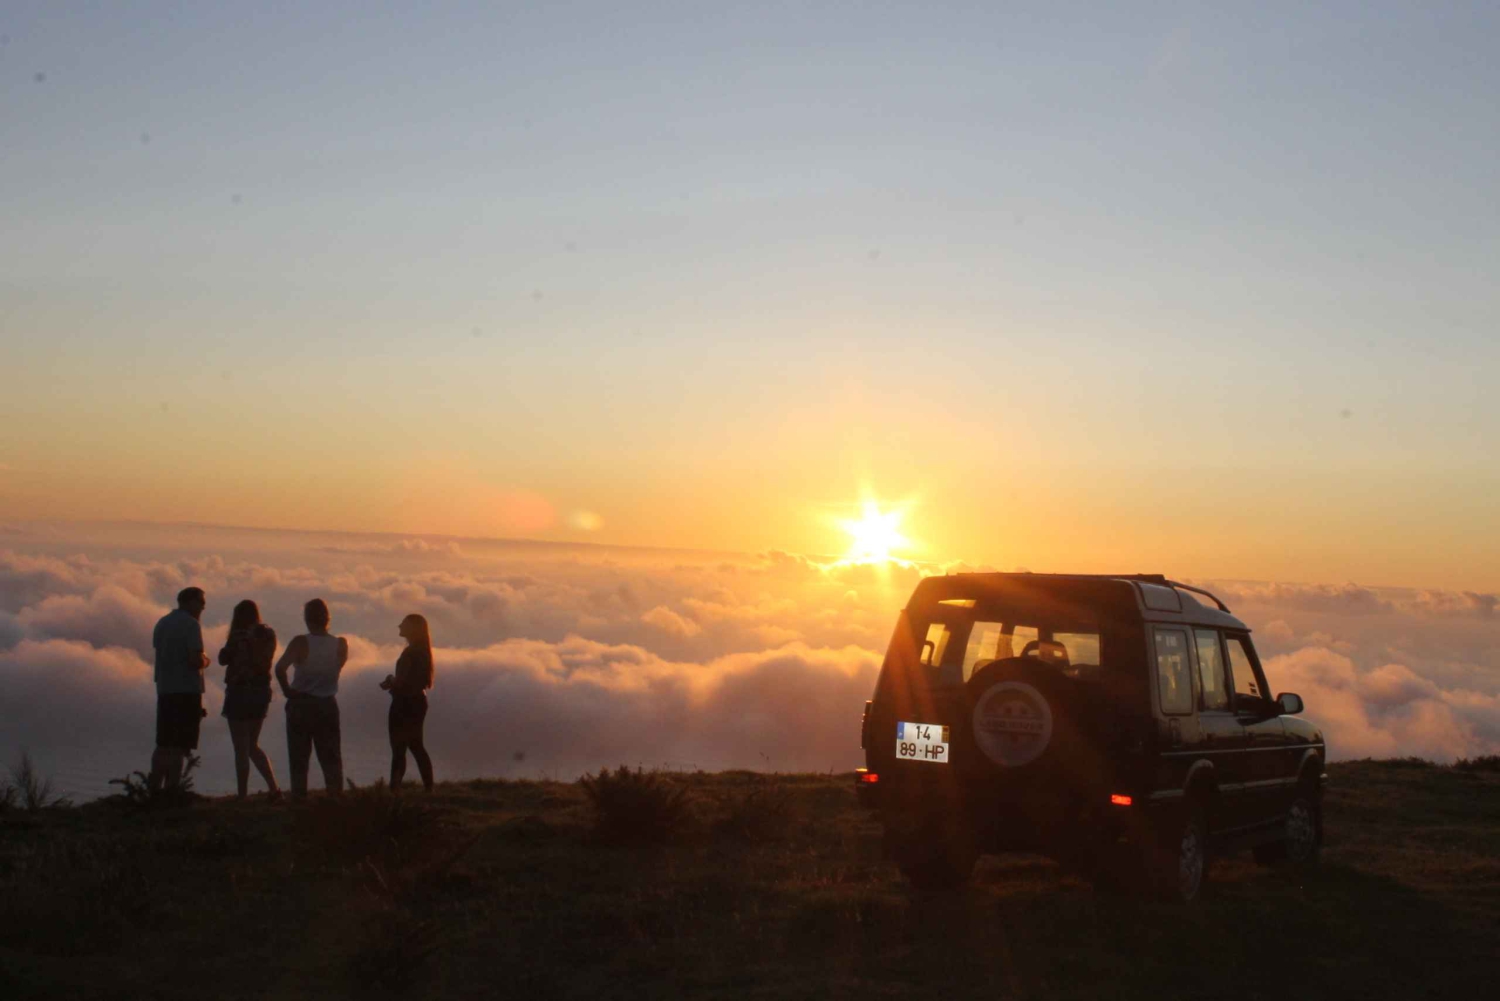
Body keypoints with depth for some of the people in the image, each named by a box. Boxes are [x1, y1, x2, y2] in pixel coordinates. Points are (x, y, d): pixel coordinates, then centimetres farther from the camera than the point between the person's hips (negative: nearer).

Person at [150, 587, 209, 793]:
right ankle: (172, 790, -7)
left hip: (164, 690, 7)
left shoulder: (162, 623, 15)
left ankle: (154, 788, 14)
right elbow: (196, 660, -19)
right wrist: (205, 661, 2)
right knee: (179, 747, -5)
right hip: (187, 691, -7)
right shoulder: (190, 624, -10)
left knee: (163, 744, 14)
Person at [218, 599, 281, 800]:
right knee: (252, 746, 17)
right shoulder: (269, 634, 5)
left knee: (241, 748, -1)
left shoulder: (240, 635, -14)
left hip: (240, 692, -7)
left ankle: (242, 796, 1)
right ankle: (274, 788, 7)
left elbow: (223, 658, -7)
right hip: (262, 692, 7)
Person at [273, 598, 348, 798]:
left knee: (299, 758, 6)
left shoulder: (301, 643, -14)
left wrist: (287, 690, -10)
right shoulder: (340, 644, -6)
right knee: (331, 758, 10)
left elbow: (280, 667, -24)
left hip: (300, 705, -2)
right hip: (328, 705, 2)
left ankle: (300, 797, 4)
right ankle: (336, 796, 6)